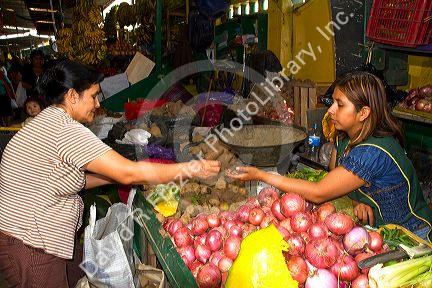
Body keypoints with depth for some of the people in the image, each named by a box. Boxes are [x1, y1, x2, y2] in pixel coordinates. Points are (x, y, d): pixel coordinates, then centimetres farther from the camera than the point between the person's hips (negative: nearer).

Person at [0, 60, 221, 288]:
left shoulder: (47, 121, 8)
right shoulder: (65, 130, -24)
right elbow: (129, 173, -26)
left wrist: (117, 174, 4)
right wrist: (192, 169, -20)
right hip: (29, 252, -9)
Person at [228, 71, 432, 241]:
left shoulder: (373, 152, -30)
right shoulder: (344, 136, -5)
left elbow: (319, 194, -29)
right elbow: (334, 176, 5)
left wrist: (260, 175, -27)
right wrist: (357, 199, -17)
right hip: (373, 227, 7)